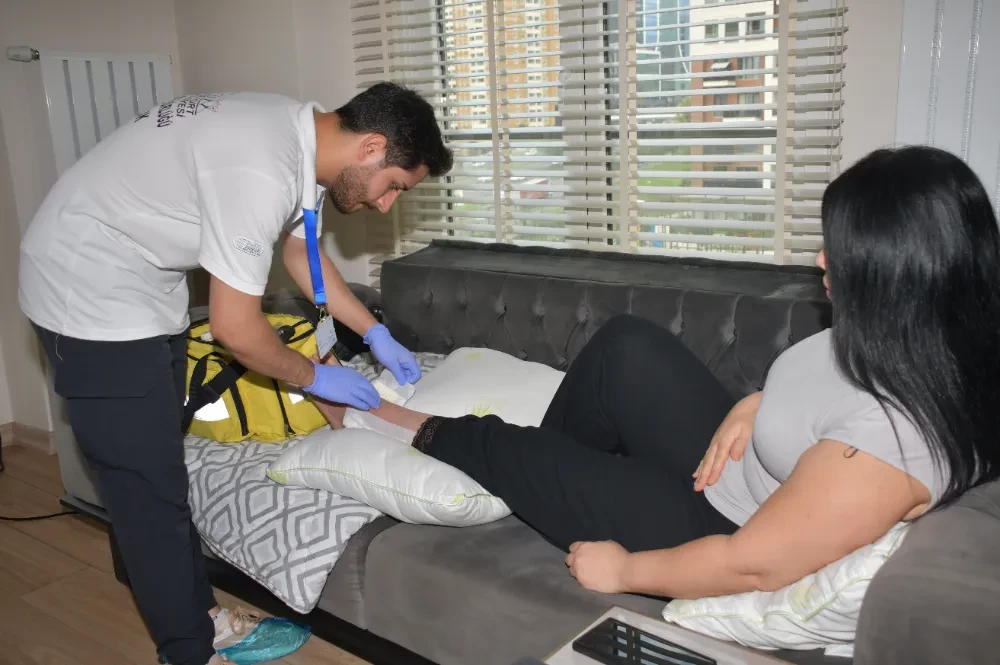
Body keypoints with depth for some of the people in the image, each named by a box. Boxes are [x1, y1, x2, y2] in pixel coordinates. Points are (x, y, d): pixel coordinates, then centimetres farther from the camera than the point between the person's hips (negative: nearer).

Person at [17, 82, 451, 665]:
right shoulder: (260, 170, -32)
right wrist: (314, 377, -9)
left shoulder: (302, 135, -2)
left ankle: (198, 612, 31)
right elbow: (235, 328, -25)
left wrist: (376, 333, 9)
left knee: (161, 468, 17)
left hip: (144, 284, 10)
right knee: (149, 489, -1)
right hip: (91, 291, -10)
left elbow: (302, 250, 13)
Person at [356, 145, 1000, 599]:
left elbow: (752, 565, -29)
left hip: (716, 533, -7)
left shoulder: (895, 433, -36)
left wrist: (624, 570, -15)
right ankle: (557, 463, 22)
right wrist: (756, 405, -6)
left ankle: (435, 434, 34)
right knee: (628, 343, -1)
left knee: (521, 453, 1)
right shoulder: (912, 336, -11)